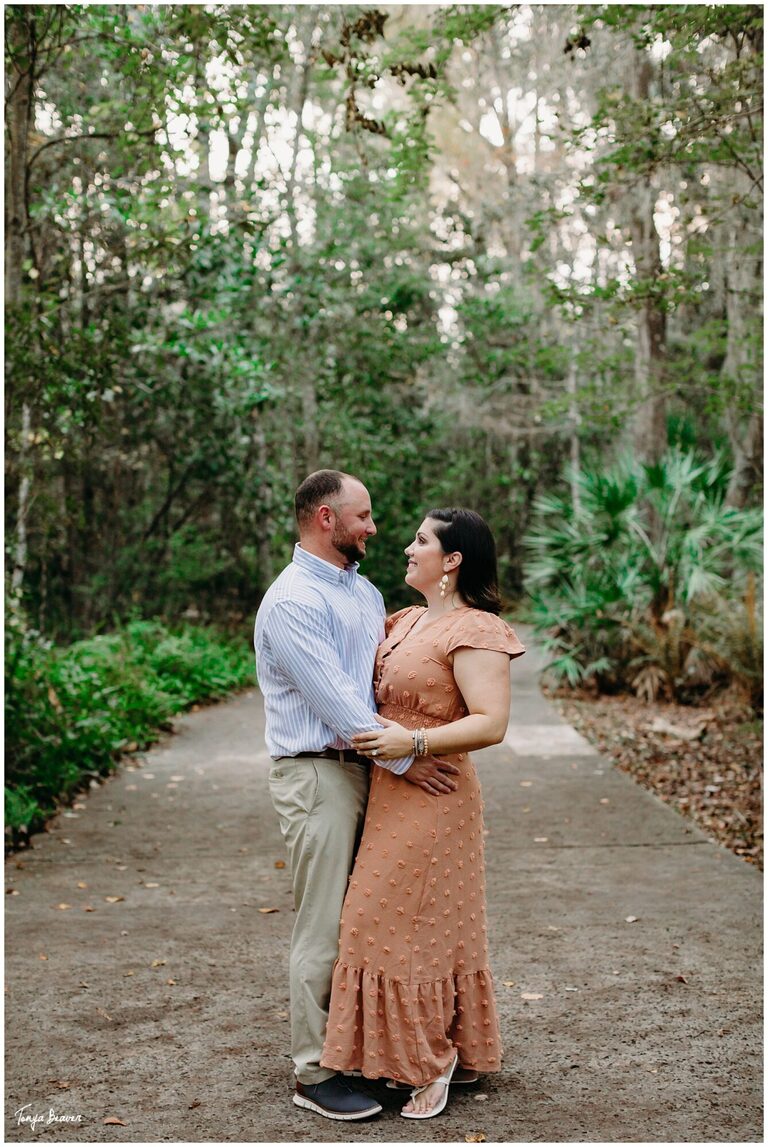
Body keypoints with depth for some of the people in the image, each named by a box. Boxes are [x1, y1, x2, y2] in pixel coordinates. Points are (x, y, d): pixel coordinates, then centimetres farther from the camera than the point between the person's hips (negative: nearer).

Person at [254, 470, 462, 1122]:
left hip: (367, 769, 8)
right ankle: (314, 1074, 8)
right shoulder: (292, 600, -14)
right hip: (318, 775, -8)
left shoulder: (364, 591, 15)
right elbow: (334, 697, -19)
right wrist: (404, 760, -17)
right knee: (324, 928, -2)